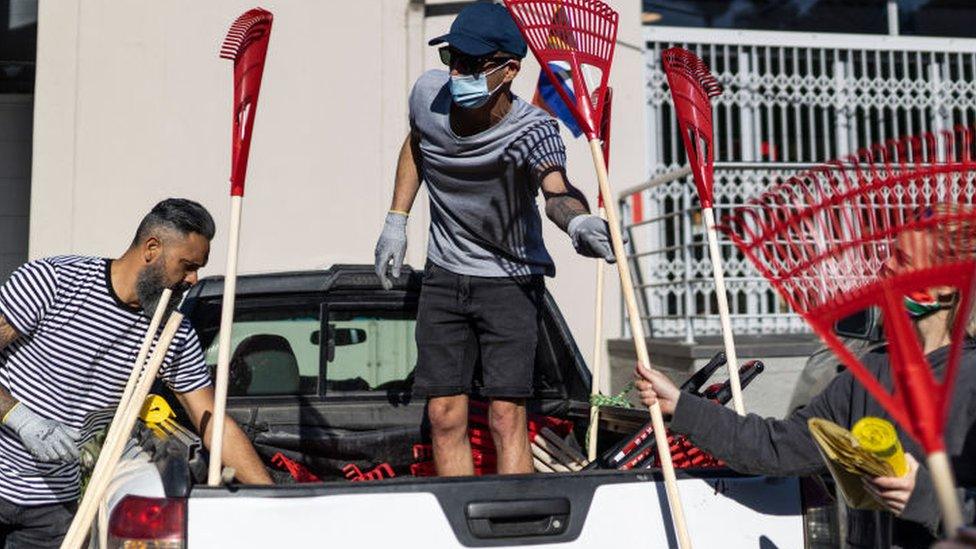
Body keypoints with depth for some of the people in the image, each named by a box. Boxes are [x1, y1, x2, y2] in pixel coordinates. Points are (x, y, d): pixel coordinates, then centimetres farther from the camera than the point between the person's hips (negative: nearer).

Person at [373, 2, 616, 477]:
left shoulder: (532, 130, -26)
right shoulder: (429, 93, -11)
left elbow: (556, 190, -47)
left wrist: (577, 220, -70)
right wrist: (396, 221, 8)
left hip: (511, 281, -4)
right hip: (443, 276, 5)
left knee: (506, 415, -10)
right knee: (444, 416, 5)